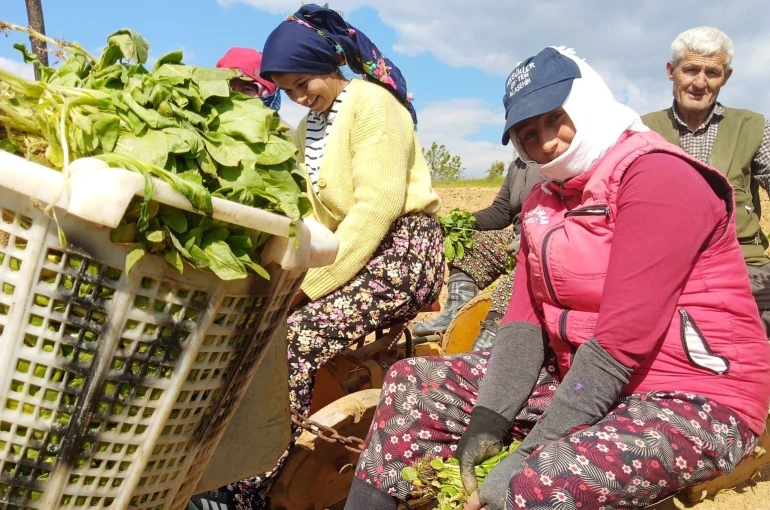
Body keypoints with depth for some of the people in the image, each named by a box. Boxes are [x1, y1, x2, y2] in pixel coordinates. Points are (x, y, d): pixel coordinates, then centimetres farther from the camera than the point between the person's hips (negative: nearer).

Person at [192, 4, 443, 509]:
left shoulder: (372, 104, -8)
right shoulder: (310, 127, 18)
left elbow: (377, 208, -18)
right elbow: (316, 216, 9)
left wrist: (312, 282, -18)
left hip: (403, 253, -8)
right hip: (357, 251, 8)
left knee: (295, 338, -23)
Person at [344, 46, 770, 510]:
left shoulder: (658, 177, -16)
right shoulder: (543, 202, 10)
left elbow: (621, 343, -23)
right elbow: (525, 318, 2)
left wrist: (532, 452, -21)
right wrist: (489, 419, -11)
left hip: (693, 400, -8)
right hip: (581, 377, 8)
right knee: (413, 383, 2)